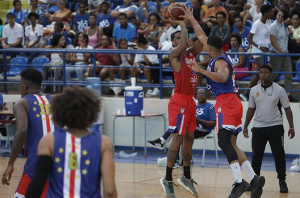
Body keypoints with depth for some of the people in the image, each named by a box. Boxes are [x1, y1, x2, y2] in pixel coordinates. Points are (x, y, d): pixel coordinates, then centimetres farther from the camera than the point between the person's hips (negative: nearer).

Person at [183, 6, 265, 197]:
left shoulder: (220, 62, -11)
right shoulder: (220, 57, 16)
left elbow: (223, 77, -34)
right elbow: (202, 36, 28)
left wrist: (201, 70, -30)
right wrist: (191, 19, 35)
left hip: (227, 103, -10)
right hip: (230, 102, 10)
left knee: (224, 142, -17)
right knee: (231, 145, 9)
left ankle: (239, 181, -27)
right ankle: (254, 178, 1)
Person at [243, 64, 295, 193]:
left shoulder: (279, 90, -3)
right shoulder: (254, 90, 6)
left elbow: (287, 109, -1)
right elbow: (251, 110, 14)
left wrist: (291, 127, -8)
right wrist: (245, 126, 11)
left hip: (275, 127, -3)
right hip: (258, 127, 3)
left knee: (279, 155, -4)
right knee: (256, 155, 3)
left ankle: (282, 182, 3)